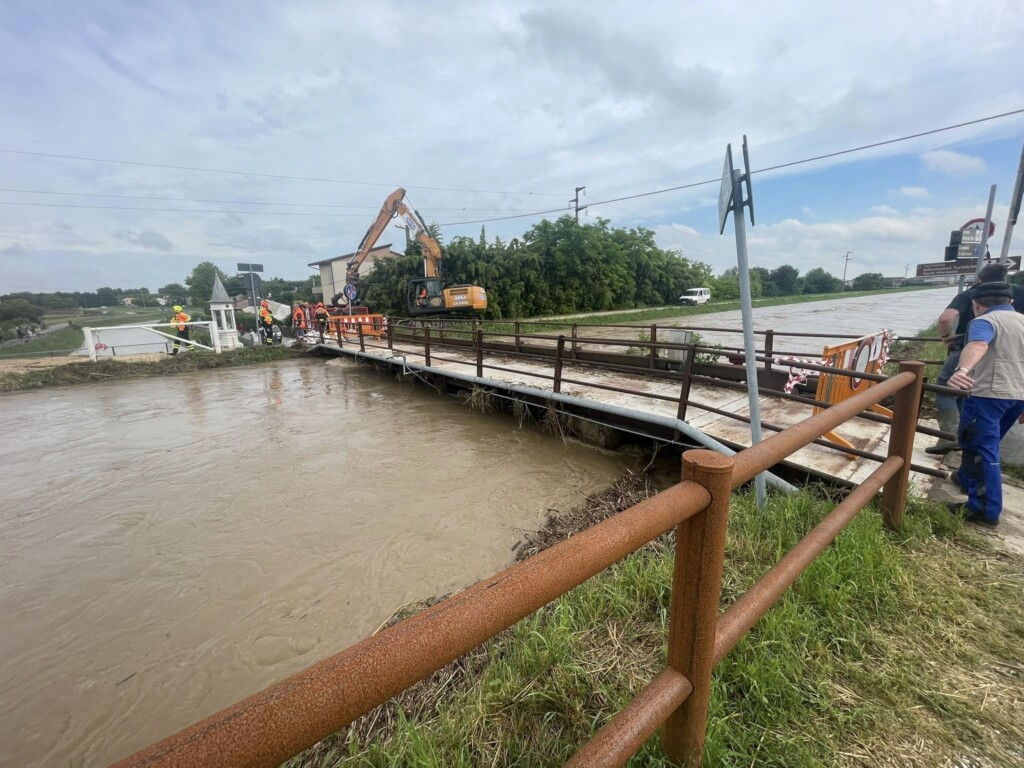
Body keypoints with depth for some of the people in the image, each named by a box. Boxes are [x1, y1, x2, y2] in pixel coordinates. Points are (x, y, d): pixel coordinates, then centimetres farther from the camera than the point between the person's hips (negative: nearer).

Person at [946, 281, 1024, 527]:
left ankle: (985, 511, -1)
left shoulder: (985, 321, -6)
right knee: (986, 445, 24)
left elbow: (977, 345, -30)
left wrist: (962, 370, -48)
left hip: (989, 394, -8)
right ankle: (967, 479, 42)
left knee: (981, 450, -3)